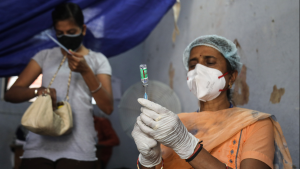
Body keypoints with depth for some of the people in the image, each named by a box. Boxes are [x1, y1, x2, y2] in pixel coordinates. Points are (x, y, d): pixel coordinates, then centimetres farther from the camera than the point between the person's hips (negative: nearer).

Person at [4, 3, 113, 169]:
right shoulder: (44, 56, 13)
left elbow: (107, 107, -3)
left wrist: (85, 71, -14)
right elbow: (10, 94, 6)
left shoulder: (97, 60, 8)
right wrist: (37, 91, -14)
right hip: (39, 145, 2)